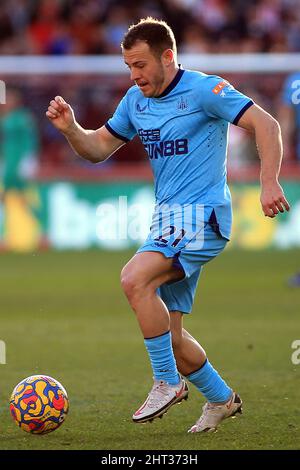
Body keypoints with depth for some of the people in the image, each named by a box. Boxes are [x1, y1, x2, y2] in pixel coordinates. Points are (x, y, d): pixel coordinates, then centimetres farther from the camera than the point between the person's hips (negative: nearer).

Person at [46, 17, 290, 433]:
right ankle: (221, 399, 26)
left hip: (201, 213, -8)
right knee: (167, 331, 6)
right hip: (168, 216, 8)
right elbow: (98, 148, 19)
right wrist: (70, 129, -3)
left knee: (134, 279, -28)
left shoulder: (204, 89, -10)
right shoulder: (135, 100, 12)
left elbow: (266, 125, -14)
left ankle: (168, 383, -18)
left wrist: (269, 183, -25)